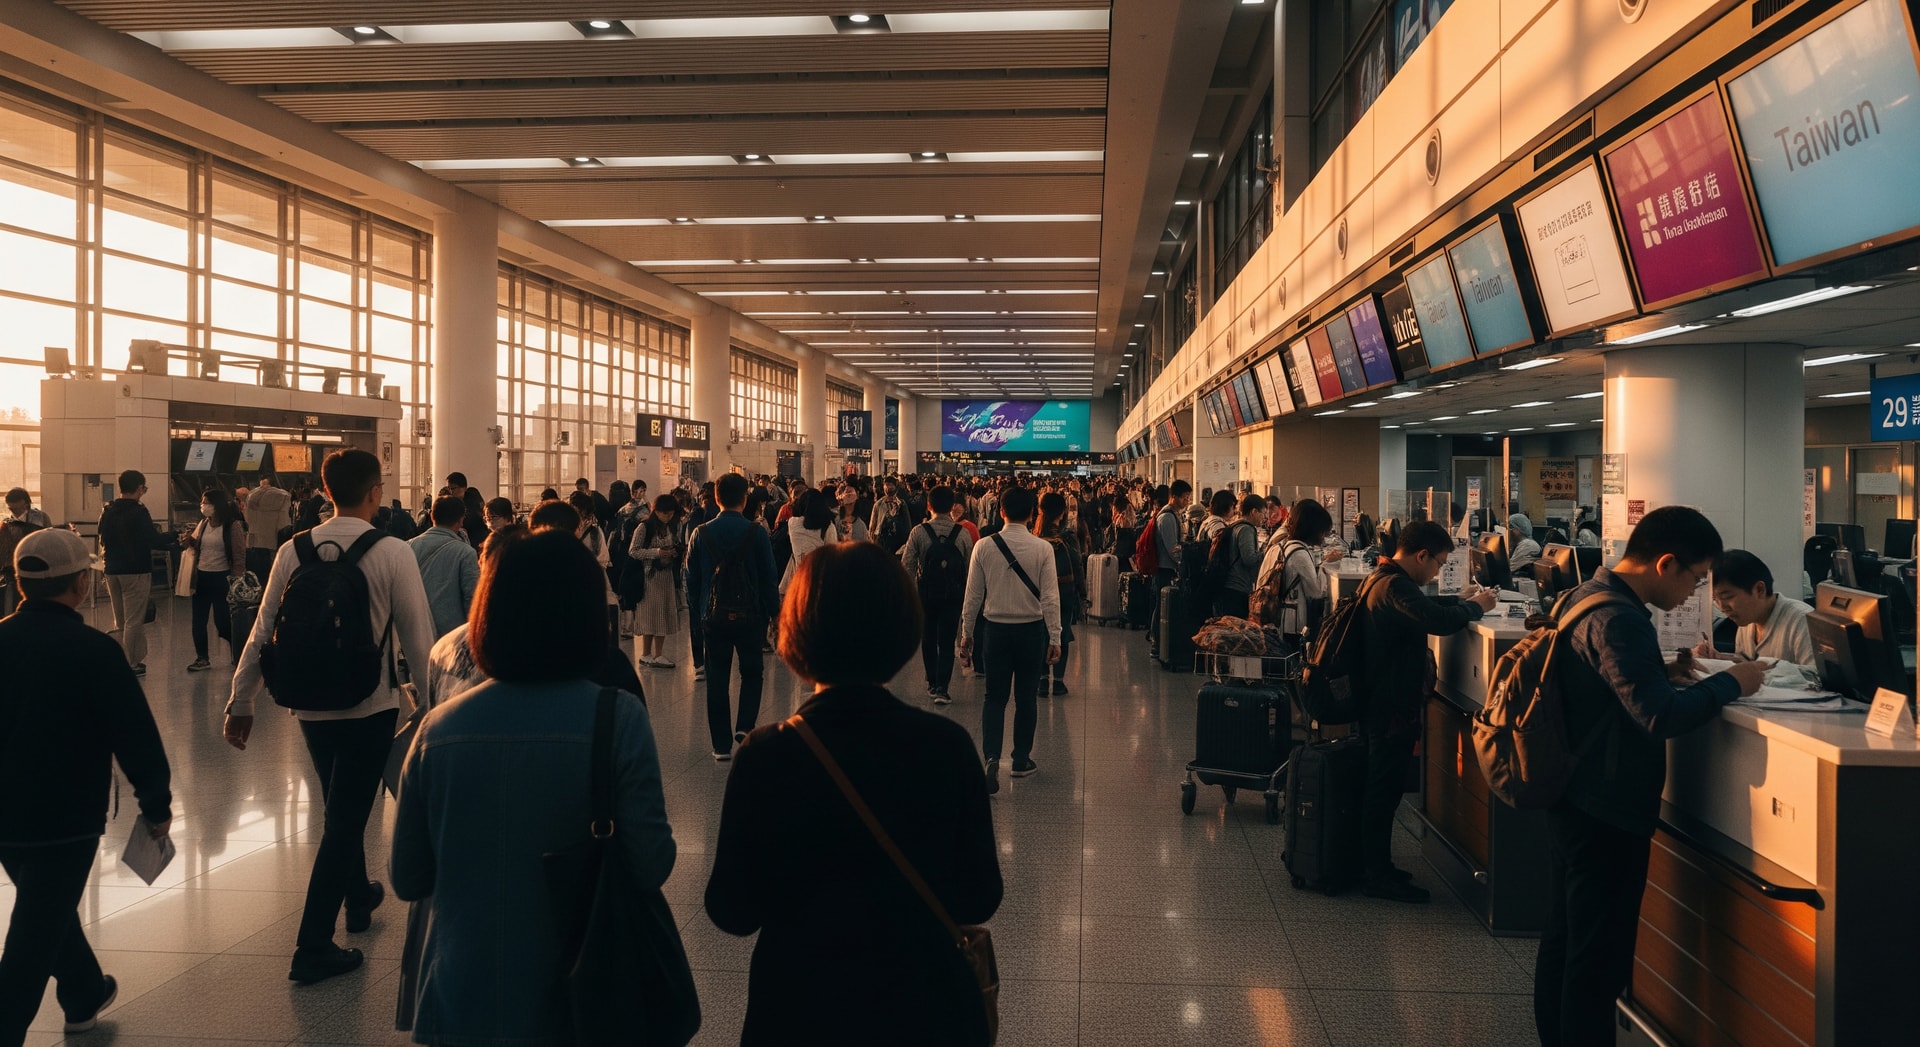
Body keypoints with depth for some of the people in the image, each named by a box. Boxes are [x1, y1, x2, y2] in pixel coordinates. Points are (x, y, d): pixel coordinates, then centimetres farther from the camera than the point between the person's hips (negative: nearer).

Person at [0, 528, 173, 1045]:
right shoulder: (93, 649, -19)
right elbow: (135, 735, -18)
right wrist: (157, 805, -5)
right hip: (65, 819, -7)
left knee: (48, 910, 26)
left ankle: (85, 995, 46)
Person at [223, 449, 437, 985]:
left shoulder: (294, 551, -1)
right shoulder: (393, 553, -13)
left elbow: (262, 633, 1)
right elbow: (419, 641, -13)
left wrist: (241, 703, 11)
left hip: (311, 705, 5)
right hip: (370, 707, -5)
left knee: (342, 808, 25)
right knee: (344, 820, 4)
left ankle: (358, 898, 46)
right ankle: (313, 948, 5)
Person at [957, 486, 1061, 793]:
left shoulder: (984, 547, -5)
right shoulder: (1042, 549, -8)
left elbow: (973, 595, 1)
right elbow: (1050, 598, -9)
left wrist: (967, 633, 12)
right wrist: (1054, 638, -2)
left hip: (996, 628, 1)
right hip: (1031, 629, -1)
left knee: (995, 697, 7)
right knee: (1026, 697, 12)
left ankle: (992, 757, -12)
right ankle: (1021, 760, 22)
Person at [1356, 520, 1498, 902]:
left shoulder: (1382, 578, 11)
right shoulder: (1395, 587, -22)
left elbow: (1422, 606, 28)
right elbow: (1439, 621, -33)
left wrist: (1460, 601, 13)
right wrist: (1474, 607, -14)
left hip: (1379, 699, 11)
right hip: (1393, 706, -11)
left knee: (1382, 785, 17)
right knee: (1386, 788, -3)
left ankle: (1375, 865, 27)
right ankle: (1378, 876, 5)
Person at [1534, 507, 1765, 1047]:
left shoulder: (1588, 594, 8)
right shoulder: (1618, 618, -23)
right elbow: (1660, 715, -29)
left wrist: (1662, 671, 6)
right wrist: (1729, 683, -16)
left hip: (1574, 800, 10)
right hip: (1608, 812, -10)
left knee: (1562, 939, 19)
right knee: (1598, 960, 1)